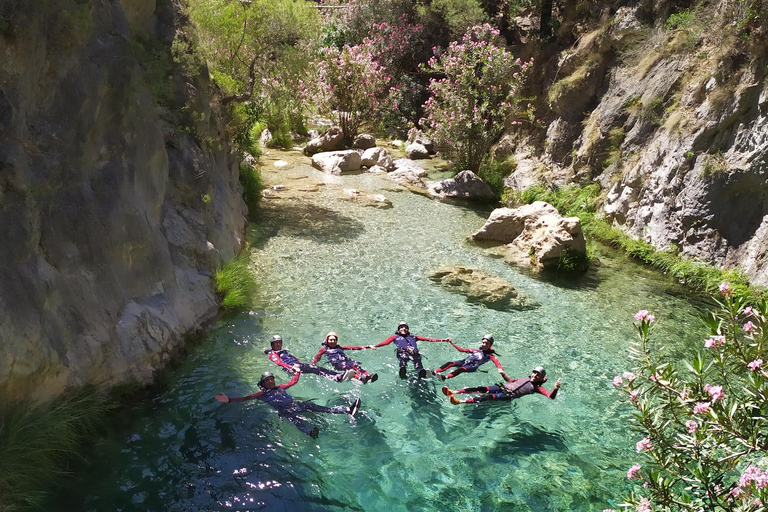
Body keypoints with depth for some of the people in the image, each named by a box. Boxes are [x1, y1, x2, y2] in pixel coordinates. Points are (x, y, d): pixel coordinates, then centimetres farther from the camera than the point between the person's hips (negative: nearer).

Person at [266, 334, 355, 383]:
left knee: (318, 368, -20)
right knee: (314, 370, -32)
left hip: (298, 364, 7)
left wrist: (301, 364, 11)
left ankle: (338, 375, -43)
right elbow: (279, 363, -5)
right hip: (290, 368, -7)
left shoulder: (285, 351, 37)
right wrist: (291, 367, -22)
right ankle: (336, 378, -55)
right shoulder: (273, 354, 14)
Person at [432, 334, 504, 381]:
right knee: (450, 363, -19)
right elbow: (461, 350, 30)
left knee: (461, 369, -36)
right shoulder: (476, 350, 28)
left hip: (472, 367, -6)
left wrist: (500, 369, -29)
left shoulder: (490, 355, 13)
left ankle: (445, 377, -57)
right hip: (464, 362, 6)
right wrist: (452, 343, 29)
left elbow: (497, 362, -6)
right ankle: (434, 372, -33)